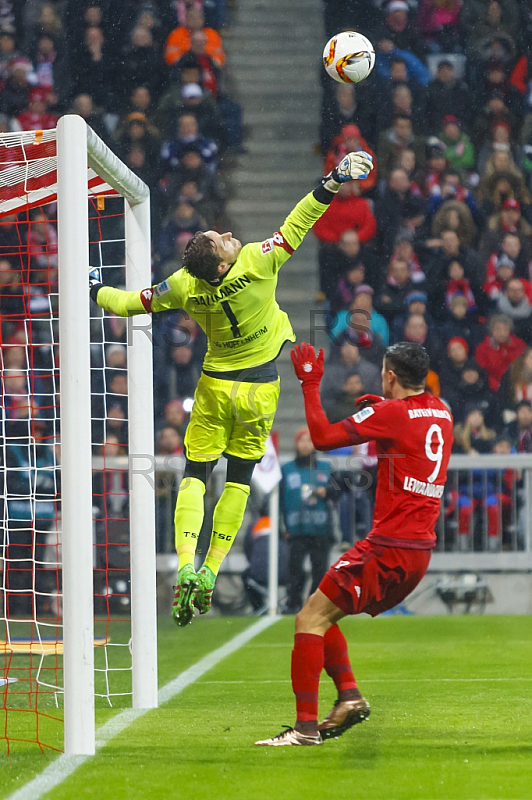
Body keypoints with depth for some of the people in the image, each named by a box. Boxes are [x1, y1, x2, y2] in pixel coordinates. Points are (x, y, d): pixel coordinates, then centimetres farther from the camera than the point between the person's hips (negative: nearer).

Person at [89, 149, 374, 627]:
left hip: (216, 387, 1)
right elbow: (295, 228, -21)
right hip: (259, 387, -1)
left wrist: (96, 291, 15)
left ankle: (187, 565, -13)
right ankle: (211, 573, 5)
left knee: (195, 474, 7)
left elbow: (129, 304, -4)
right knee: (239, 478, 11)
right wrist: (330, 186, -17)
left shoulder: (184, 287, -16)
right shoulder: (256, 262, -24)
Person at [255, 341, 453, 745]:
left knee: (309, 620, -7)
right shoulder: (441, 413, 11)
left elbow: (323, 436, -14)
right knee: (322, 616, 19)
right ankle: (349, 695, 6)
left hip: (389, 547, -9)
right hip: (421, 549, 9)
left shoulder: (391, 413, -12)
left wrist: (310, 383, -5)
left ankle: (306, 725, -12)